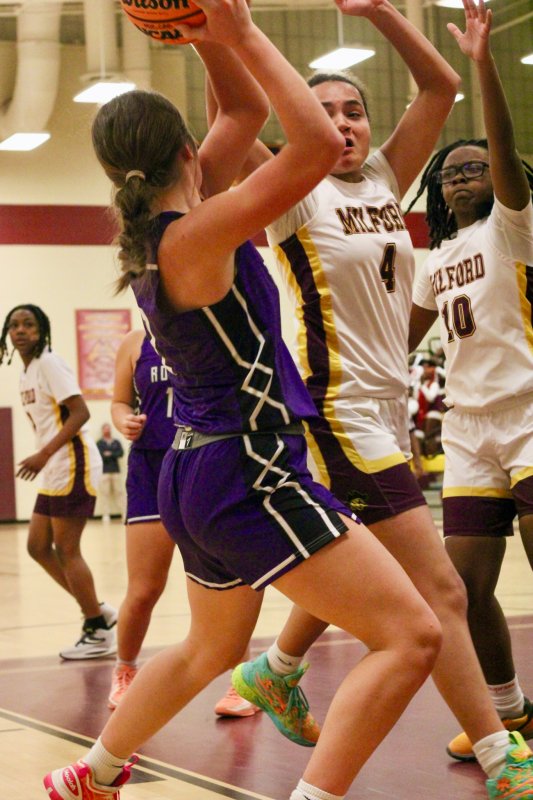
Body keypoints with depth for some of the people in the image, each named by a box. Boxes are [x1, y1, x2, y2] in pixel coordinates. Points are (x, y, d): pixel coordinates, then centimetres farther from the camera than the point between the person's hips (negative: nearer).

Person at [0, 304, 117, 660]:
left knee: (66, 550, -5)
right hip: (55, 472, 9)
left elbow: (80, 412, -18)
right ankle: (98, 611, 19)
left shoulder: (50, 363, -11)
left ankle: (97, 633, 4)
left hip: (73, 465, -9)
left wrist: (44, 455, -22)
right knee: (38, 547, 10)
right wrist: (44, 459, 11)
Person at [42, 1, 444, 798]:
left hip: (198, 471, 10)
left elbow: (244, 110, 15)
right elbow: (320, 145, -25)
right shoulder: (191, 236, -18)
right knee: (410, 638, -12)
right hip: (247, 473, -10)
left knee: (212, 648, 31)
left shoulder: (152, 233, 7)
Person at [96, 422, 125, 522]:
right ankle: (106, 514, -4)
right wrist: (113, 456, -12)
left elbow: (121, 453, 0)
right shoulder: (99, 443, 5)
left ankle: (123, 513, 1)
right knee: (105, 493, -6)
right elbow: (99, 455, -9)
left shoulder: (116, 442, 14)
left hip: (116, 470, 3)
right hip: (104, 471, -3)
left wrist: (110, 454, -12)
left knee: (119, 492, 0)